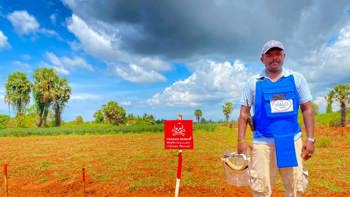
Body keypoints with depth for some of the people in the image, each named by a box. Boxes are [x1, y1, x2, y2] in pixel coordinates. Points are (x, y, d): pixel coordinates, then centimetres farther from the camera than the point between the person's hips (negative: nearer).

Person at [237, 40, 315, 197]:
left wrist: (310, 139, 0)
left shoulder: (297, 79, 6)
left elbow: (307, 110, 7)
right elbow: (244, 113, 4)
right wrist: (241, 140, -4)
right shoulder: (253, 83, 3)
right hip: (262, 143, -1)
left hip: (293, 142, 2)